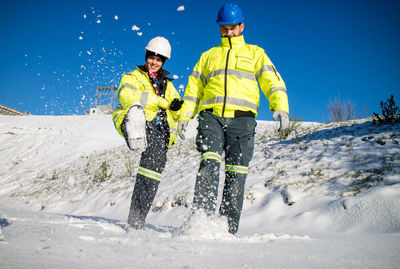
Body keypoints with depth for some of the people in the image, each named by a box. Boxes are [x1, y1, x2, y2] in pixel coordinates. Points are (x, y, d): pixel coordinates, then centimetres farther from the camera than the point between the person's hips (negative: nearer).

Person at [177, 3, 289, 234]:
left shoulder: (255, 53, 20)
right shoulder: (209, 55, 25)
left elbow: (272, 81, 7)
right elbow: (194, 87, 22)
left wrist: (281, 106, -11)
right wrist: (185, 115, 8)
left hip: (241, 118, -1)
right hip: (211, 116, 1)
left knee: (236, 172, -6)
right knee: (210, 161, -21)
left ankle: (229, 228, -1)